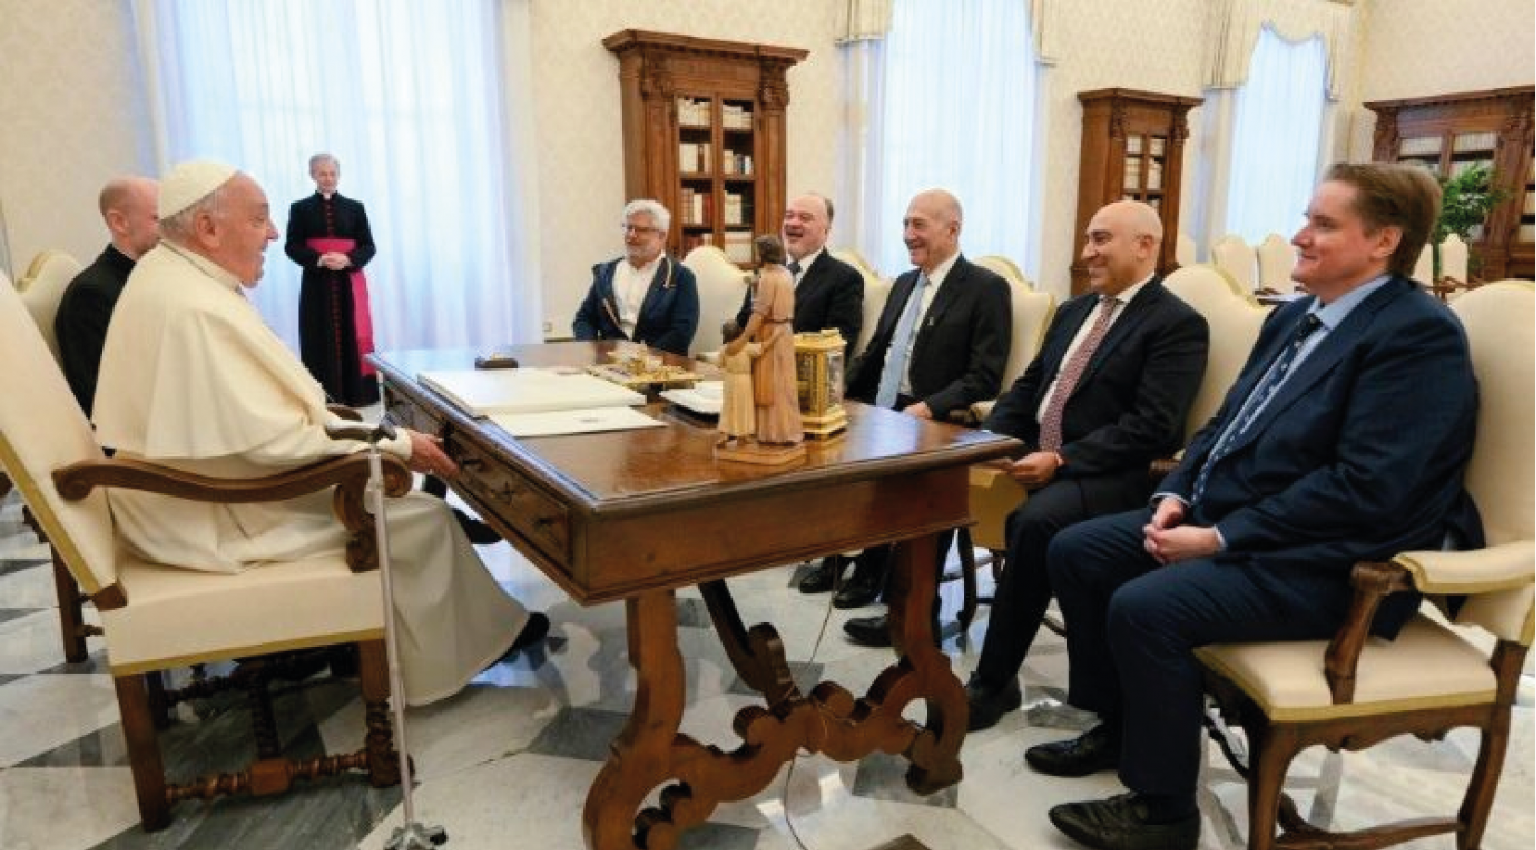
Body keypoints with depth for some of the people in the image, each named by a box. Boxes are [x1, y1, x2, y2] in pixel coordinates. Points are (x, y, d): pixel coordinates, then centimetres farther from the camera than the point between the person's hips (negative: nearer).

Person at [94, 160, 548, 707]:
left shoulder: (168, 272, 4)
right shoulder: (196, 309, -28)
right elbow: (275, 442, -27)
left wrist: (319, 413, 4)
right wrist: (397, 444, -19)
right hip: (213, 519, -10)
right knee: (423, 518, -4)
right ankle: (480, 641, 16)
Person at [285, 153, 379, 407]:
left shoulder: (355, 208, 9)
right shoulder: (300, 208, 8)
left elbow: (368, 247, 5)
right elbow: (291, 247, 2)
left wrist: (348, 260, -15)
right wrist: (319, 260, -16)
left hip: (349, 284, 1)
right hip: (317, 286, 0)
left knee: (352, 337, -1)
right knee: (322, 340, -3)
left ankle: (355, 392, 3)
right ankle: (323, 395, 1)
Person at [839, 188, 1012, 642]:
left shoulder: (986, 288, -6)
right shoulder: (904, 283, 18)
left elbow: (985, 377, -14)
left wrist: (928, 407, -26)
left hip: (935, 425, -7)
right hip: (881, 413, 7)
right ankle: (866, 566, 4)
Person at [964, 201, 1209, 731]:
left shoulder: (1178, 324, -6)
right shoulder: (1075, 310, 19)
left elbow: (1150, 428, -16)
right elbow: (1028, 385, 16)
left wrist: (1060, 460, -24)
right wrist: (987, 439, -2)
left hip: (1109, 475, -7)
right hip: (1032, 453, 8)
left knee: (1034, 522, -34)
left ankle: (995, 681, -20)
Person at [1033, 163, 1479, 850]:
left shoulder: (1419, 334, -15)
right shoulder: (1294, 317, 14)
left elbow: (1365, 489, -23)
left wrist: (1219, 538, -22)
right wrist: (1176, 494, -1)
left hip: (1320, 562, -9)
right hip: (1224, 518, 10)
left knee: (1143, 607, -28)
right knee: (1075, 552, 2)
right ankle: (1118, 726, 19)